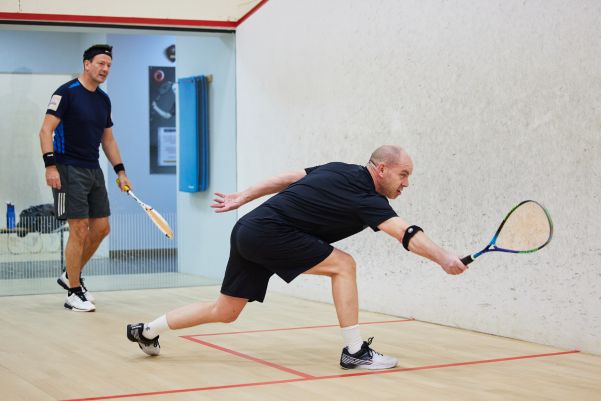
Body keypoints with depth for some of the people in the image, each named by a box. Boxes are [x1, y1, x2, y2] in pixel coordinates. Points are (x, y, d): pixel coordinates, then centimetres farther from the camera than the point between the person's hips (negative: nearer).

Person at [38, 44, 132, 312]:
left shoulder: (104, 100, 13)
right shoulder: (66, 92, -9)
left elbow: (108, 140, 20)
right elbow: (46, 131, -13)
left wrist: (120, 171, 13)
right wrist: (50, 165, -23)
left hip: (93, 170, 8)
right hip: (69, 170, -8)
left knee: (101, 228, 8)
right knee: (79, 230, -9)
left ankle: (71, 276, 27)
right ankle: (73, 293, 2)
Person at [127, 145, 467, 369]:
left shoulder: (341, 171, 12)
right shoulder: (365, 198, -14)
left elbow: (287, 178, 19)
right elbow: (406, 234, -27)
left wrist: (243, 197, 25)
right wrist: (444, 258, -36)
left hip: (248, 232, 9)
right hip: (268, 233, -9)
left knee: (225, 312, 17)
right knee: (343, 265, -12)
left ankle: (147, 331, 28)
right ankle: (355, 351, -9)